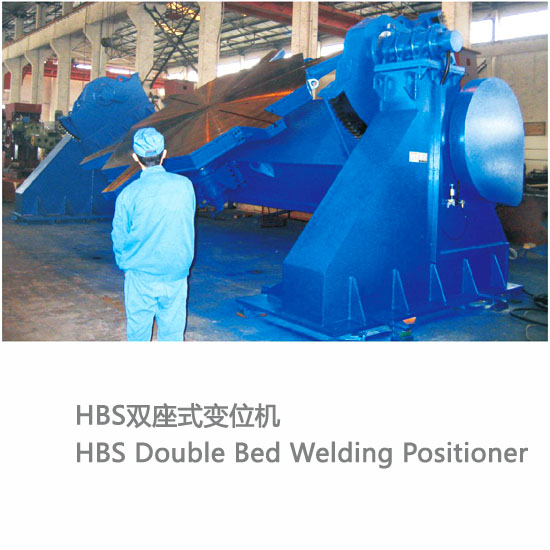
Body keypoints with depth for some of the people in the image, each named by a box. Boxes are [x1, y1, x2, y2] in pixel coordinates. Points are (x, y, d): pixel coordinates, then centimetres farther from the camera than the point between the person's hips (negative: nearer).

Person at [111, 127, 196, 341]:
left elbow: (120, 238, -1)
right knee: (172, 334, 12)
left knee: (138, 333, 12)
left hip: (140, 277, -1)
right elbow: (188, 229, 5)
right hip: (176, 275, 2)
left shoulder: (129, 193, -11)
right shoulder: (184, 185, -5)